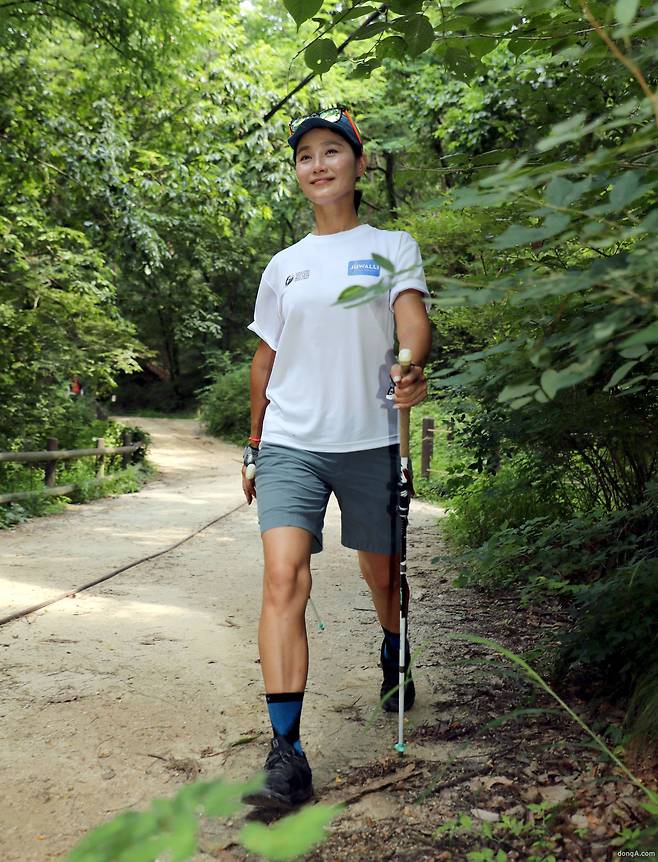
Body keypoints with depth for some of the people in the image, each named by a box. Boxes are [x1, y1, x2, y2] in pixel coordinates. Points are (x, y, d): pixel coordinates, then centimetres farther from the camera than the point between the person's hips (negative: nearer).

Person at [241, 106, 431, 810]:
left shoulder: (392, 246, 7)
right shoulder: (282, 267, 14)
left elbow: (412, 315, -12)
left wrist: (413, 366, -34)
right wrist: (254, 447, 18)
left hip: (369, 441, -1)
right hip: (289, 442, 1)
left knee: (381, 572, 12)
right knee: (283, 577, -16)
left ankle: (393, 667, 45)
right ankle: (287, 755, -16)